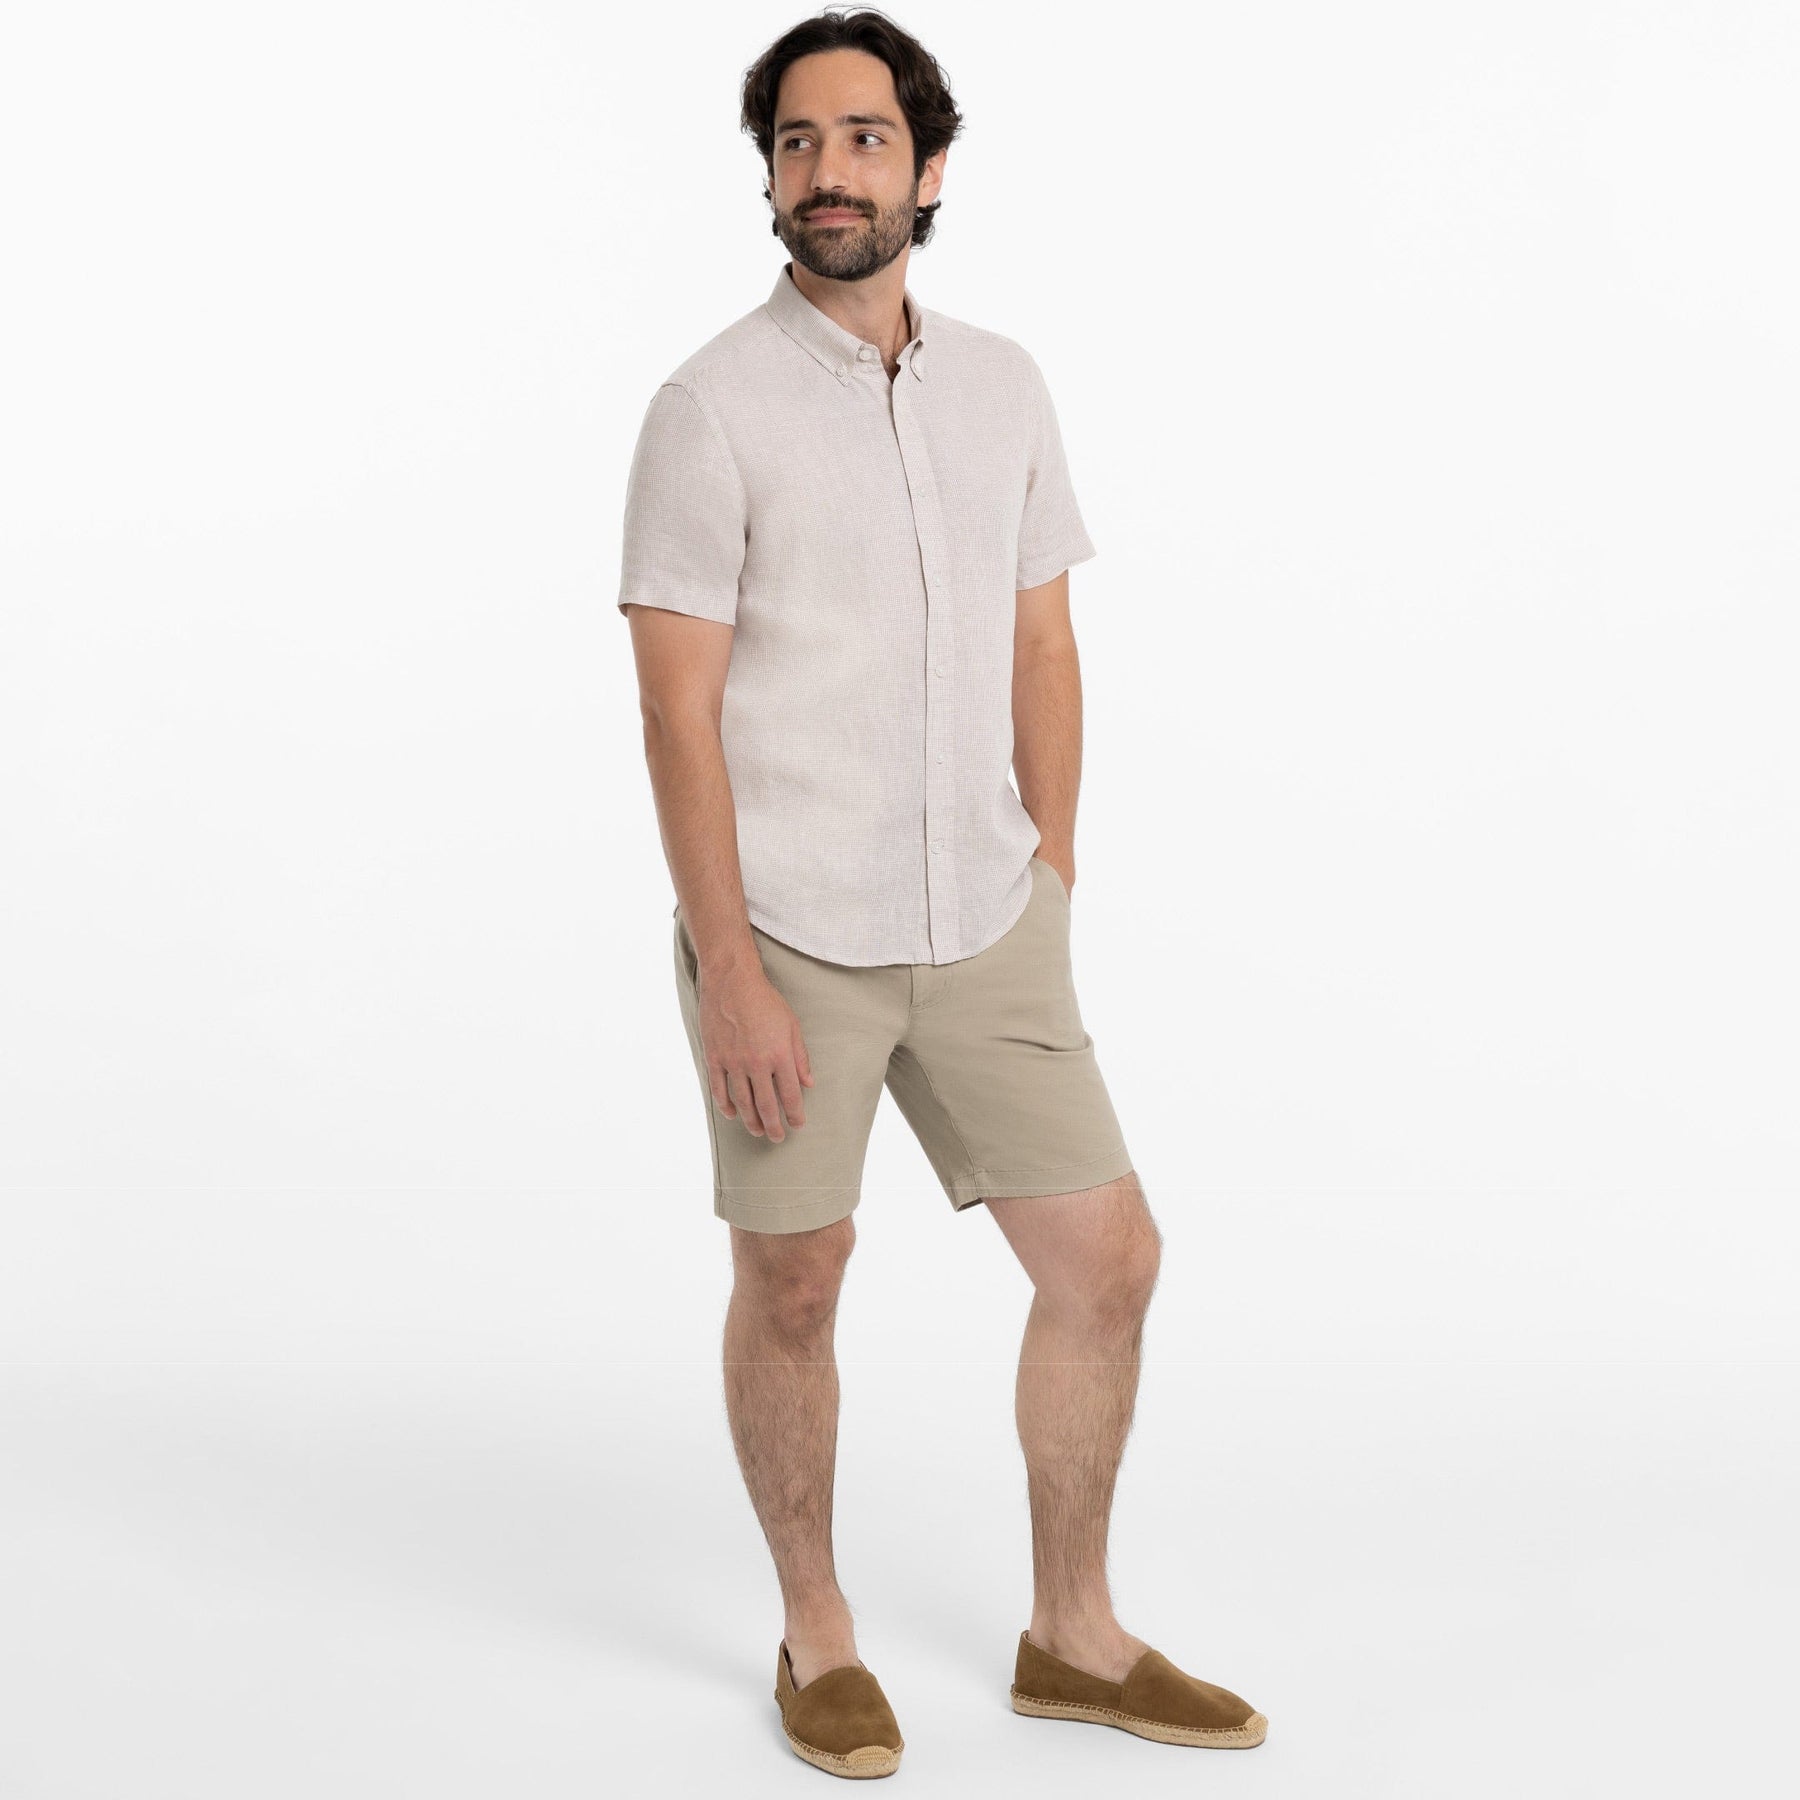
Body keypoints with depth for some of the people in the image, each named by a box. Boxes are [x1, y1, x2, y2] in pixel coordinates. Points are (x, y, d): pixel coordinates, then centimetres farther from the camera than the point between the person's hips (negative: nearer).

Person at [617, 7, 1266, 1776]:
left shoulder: (1002, 385, 8)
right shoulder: (711, 407, -9)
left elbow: (1041, 647, 13)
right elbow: (679, 712, -11)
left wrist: (1048, 884, 9)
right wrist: (730, 974, -15)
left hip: (982, 933, 5)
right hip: (787, 940, -5)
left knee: (1107, 1257, 6)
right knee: (791, 1288, 8)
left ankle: (1073, 1636, 23)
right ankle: (817, 1636, 29)